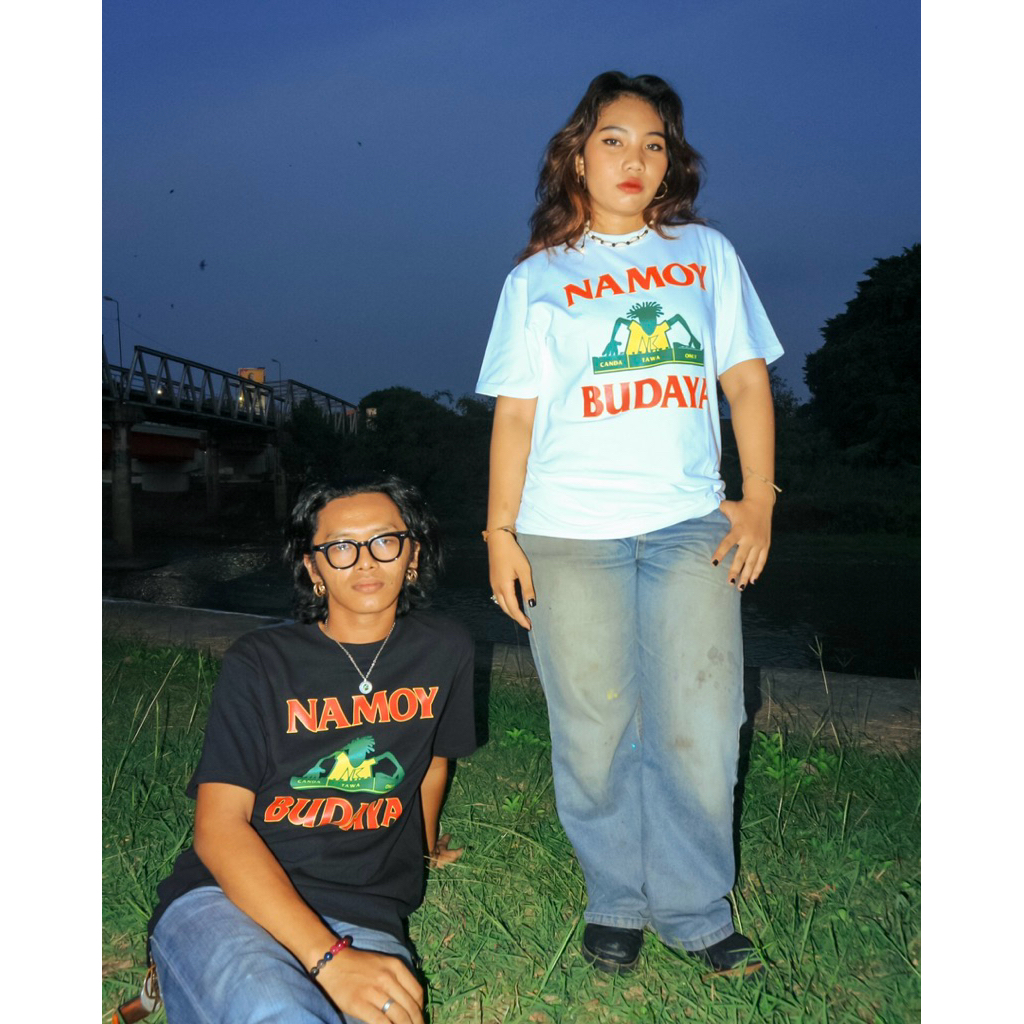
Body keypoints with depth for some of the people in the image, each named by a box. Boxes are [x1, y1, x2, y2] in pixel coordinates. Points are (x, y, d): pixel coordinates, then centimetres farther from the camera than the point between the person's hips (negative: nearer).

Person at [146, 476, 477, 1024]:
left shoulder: (445, 651, 7)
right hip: (225, 897, -4)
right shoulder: (259, 664, -2)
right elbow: (218, 827, -10)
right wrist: (329, 957, -23)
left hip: (364, 918, 4)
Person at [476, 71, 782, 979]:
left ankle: (695, 910, 20)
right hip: (569, 532, -1)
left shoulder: (707, 254, 15)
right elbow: (515, 411, 6)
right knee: (595, 730, 3)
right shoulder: (537, 279, 11)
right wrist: (500, 532, 0)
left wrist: (759, 497, 3)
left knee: (699, 727, 1)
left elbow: (747, 378, 13)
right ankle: (616, 904, 23)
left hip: (692, 526, 2)